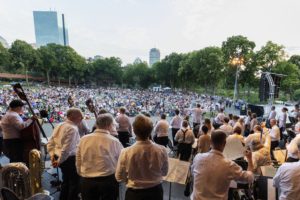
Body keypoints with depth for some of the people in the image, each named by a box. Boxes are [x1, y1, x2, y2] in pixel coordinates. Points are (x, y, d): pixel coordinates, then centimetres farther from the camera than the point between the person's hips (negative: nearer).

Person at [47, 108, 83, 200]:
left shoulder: (59, 126, 5)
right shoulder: (72, 128, -23)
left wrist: (52, 155, 7)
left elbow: (50, 143, 9)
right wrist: (60, 161, -15)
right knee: (74, 182, 11)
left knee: (66, 180, 28)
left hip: (60, 158, 9)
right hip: (70, 159, -9)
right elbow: (67, 148, -27)